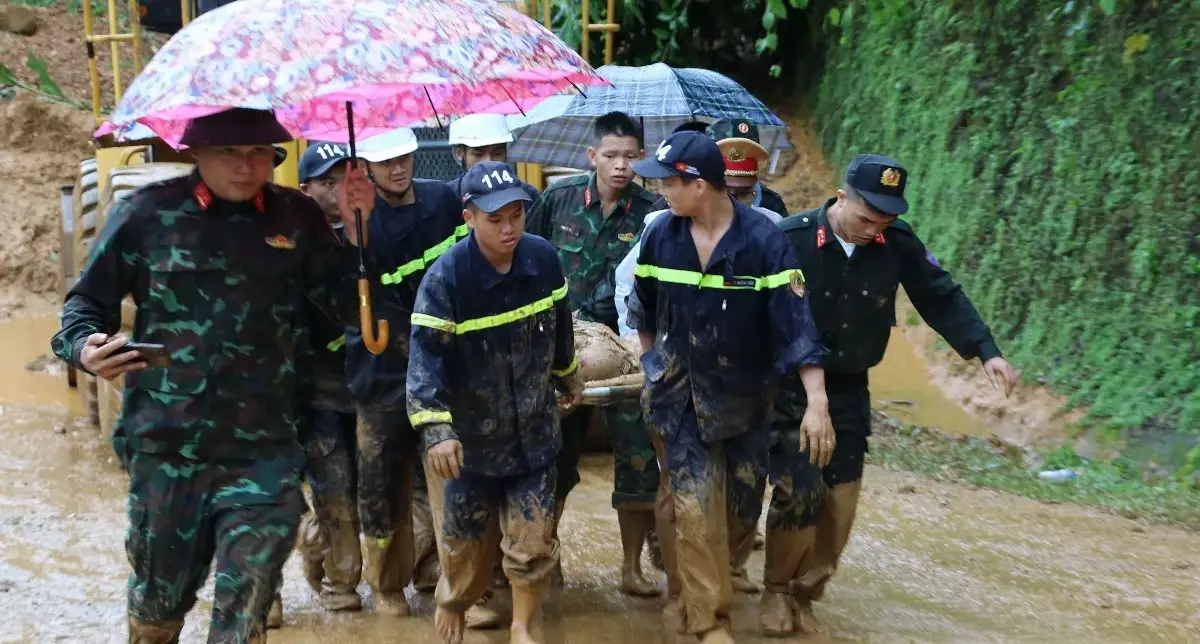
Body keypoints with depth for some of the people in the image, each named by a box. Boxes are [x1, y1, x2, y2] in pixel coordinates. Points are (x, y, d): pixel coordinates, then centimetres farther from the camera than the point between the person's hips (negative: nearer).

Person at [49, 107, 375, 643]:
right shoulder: (150, 211, -2)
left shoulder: (296, 217, 5)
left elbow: (350, 308, 6)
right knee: (159, 599, 17)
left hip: (262, 451, 0)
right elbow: (89, 298, 7)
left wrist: (356, 231, -7)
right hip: (166, 447, 0)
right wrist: (84, 346, -14)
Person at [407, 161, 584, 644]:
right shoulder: (446, 277, -21)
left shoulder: (544, 259, -8)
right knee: (465, 538, 13)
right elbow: (426, 352, -25)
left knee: (534, 540, 5)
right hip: (471, 433, -2)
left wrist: (568, 379, 24)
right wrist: (435, 428, -35)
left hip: (534, 429, 3)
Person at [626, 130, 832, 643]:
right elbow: (642, 310, 8)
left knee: (742, 508, 10)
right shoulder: (660, 235, -8)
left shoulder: (763, 240, -18)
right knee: (694, 508, -3)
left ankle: (693, 581, 38)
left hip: (744, 396, 0)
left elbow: (795, 321, -20)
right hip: (678, 392, 1)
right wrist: (652, 366, 14)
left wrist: (817, 403, -25)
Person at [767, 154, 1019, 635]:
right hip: (790, 389, -4)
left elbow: (941, 298, -1)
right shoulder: (791, 239, -19)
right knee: (800, 492, -12)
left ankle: (805, 594, 26)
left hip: (850, 390, 4)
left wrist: (986, 351, -10)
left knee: (840, 502, 6)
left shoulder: (899, 243, -9)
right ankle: (776, 590, 13)